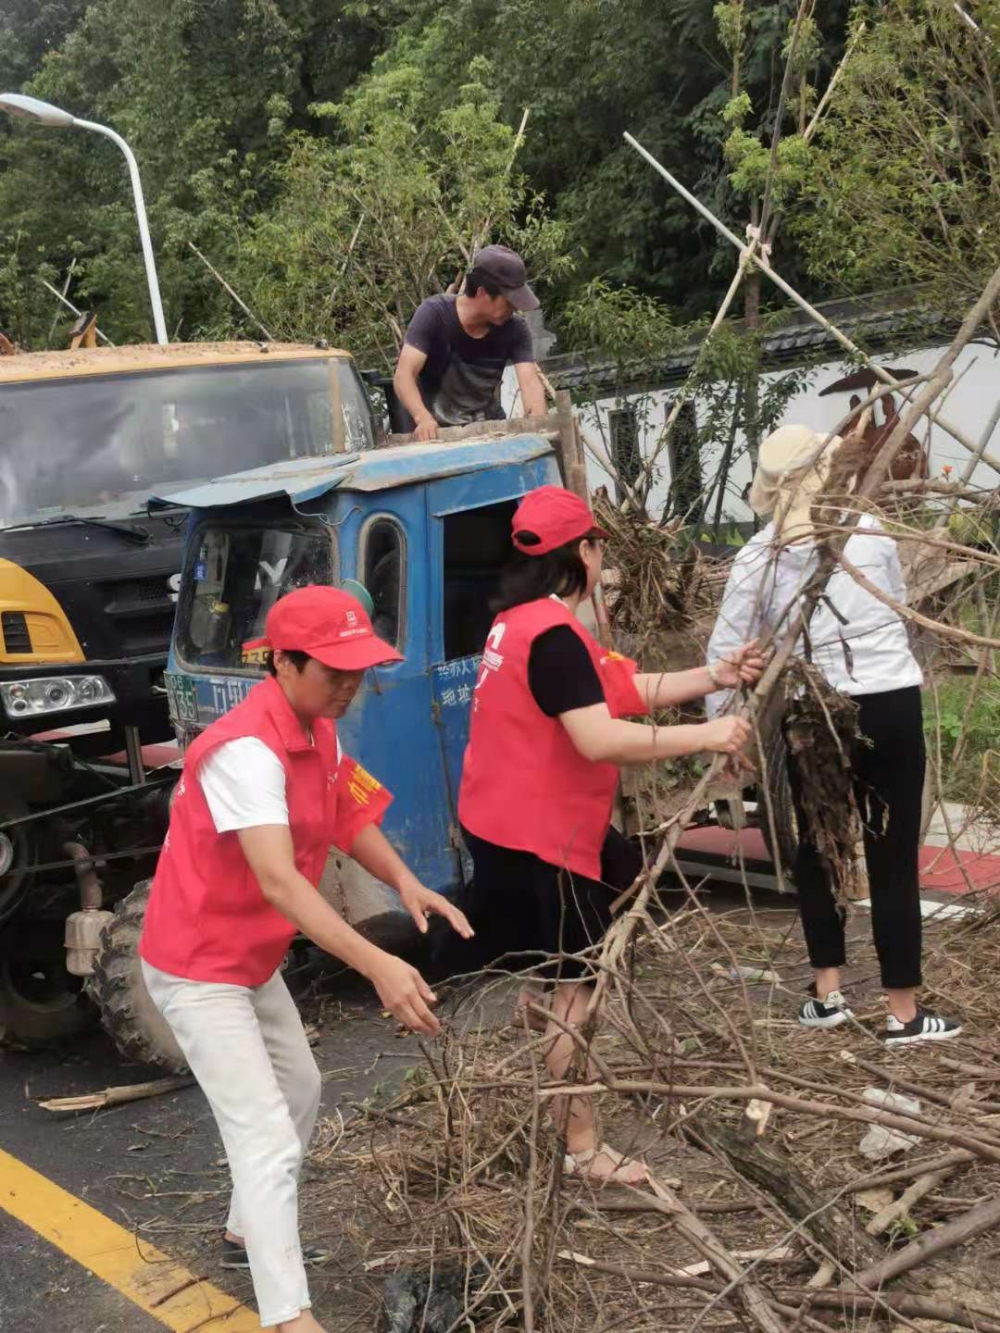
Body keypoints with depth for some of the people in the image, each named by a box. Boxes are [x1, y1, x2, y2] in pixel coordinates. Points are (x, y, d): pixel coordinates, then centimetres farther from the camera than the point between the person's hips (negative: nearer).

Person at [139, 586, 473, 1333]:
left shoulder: (320, 732, 0)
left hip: (253, 960, 10)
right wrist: (378, 966, -46)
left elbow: (350, 818, 4)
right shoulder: (247, 749, -31)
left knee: (300, 1093, 24)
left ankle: (248, 1234, 44)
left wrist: (406, 884, -15)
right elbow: (278, 882, -40)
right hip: (197, 968, -10)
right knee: (269, 1138, -12)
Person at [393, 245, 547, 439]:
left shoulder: (514, 329, -13)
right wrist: (423, 418, -46)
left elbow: (530, 381, -21)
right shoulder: (434, 314, -20)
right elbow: (404, 376, -27)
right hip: (438, 428, -2)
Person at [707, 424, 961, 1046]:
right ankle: (905, 1013, 14)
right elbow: (899, 607, 12)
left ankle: (828, 995, 24)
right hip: (892, 704, 0)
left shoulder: (758, 556, -2)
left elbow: (726, 649, -2)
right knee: (894, 858, 5)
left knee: (818, 849, 18)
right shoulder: (870, 530, 0)